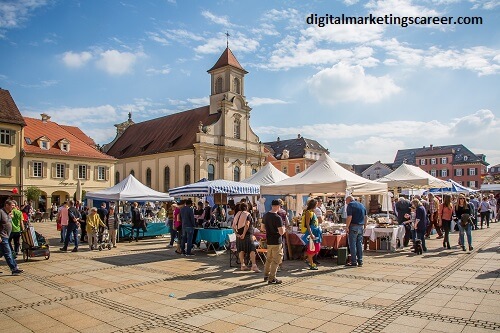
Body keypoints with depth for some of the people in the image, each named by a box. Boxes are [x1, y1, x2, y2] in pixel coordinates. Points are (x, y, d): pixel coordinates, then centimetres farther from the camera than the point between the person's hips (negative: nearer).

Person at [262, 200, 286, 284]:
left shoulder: (265, 215, 3)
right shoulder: (277, 218, -21)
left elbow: (263, 228, 14)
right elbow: (281, 232, -22)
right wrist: (283, 228, -2)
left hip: (268, 241, 7)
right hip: (276, 242, -7)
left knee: (269, 258, 21)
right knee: (276, 260, 3)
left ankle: (266, 275, 30)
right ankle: (272, 279, 8)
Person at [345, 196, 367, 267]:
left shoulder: (350, 205, -7)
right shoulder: (361, 205, 16)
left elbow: (349, 217, -17)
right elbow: (366, 217, 15)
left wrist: (347, 227, -13)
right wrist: (364, 226, 18)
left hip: (354, 227, -7)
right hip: (361, 227, 7)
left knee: (352, 245, -1)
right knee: (360, 244, 11)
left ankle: (354, 262, 2)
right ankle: (360, 261, 14)